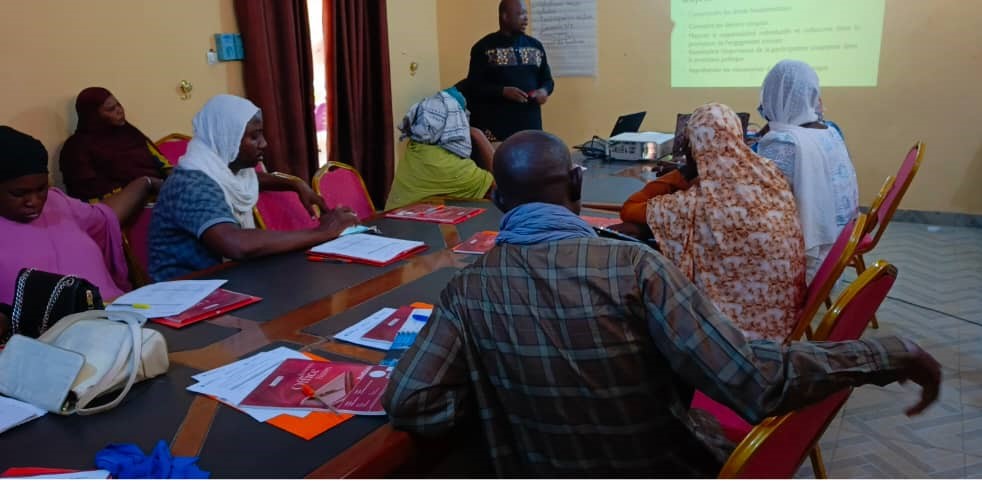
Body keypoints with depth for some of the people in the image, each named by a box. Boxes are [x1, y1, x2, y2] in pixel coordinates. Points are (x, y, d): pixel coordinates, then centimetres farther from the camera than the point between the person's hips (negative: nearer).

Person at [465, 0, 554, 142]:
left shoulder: (535, 45, 14)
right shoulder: (484, 47, -2)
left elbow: (547, 79, 20)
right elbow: (473, 87, -6)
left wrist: (544, 91, -4)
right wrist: (503, 91, -21)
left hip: (531, 126, 5)